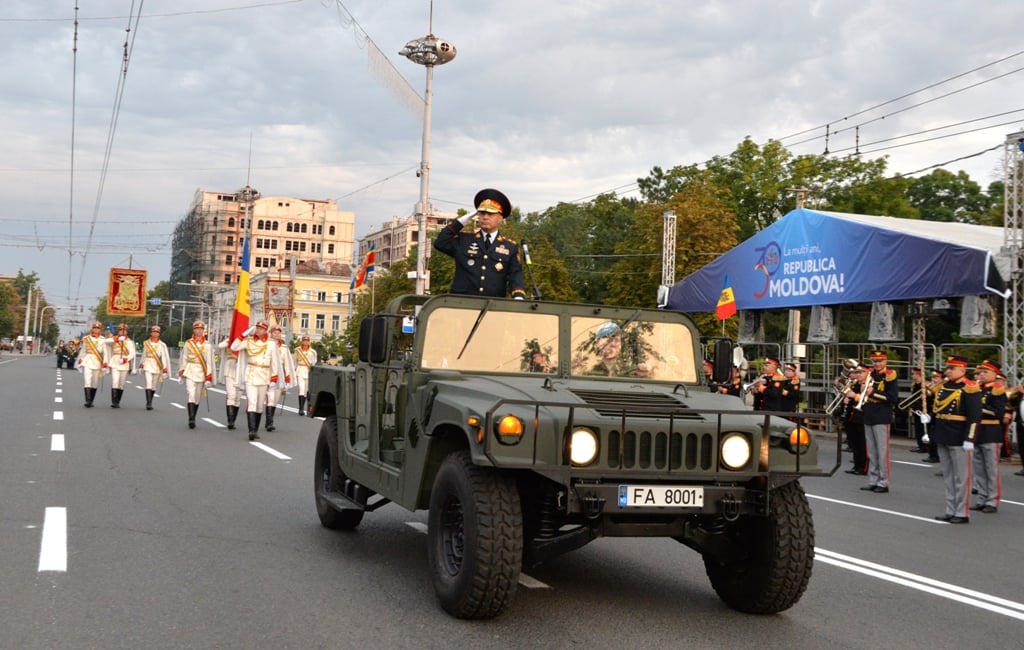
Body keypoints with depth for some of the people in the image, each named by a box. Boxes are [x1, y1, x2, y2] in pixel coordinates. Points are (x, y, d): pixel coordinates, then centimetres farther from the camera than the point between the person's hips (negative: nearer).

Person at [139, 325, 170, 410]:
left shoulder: (162, 345, -1)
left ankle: (150, 403, 26)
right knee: (148, 383, -15)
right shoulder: (146, 343, 6)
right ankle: (148, 403, -20)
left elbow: (164, 356, -6)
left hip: (157, 366, 0)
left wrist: (165, 368, -13)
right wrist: (142, 364, 22)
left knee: (154, 385, 10)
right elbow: (144, 354, 17)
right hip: (148, 365, 0)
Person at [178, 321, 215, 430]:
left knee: (197, 397, 8)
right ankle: (191, 419, -21)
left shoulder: (207, 345, 3)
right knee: (191, 394, -15)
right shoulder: (188, 343, 5)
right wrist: (182, 371, 4)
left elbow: (209, 361, 0)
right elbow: (184, 358, 8)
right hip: (190, 371, -1)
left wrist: (209, 376, -5)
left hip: (201, 372, 1)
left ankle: (193, 419, 20)